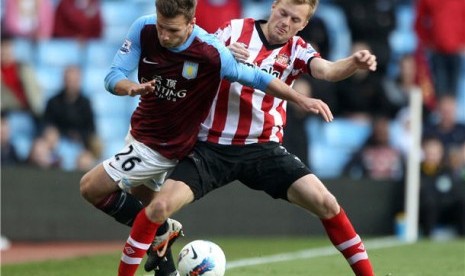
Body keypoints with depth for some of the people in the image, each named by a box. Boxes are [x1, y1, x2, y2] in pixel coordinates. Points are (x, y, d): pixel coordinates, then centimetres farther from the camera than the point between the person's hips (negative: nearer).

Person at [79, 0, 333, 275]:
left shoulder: (212, 53, -28)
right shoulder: (143, 29, -17)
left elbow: (256, 78, -15)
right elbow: (113, 77, -16)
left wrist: (302, 99, -17)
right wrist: (133, 88, -38)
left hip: (165, 147, -6)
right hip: (141, 129, 6)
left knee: (91, 188, -10)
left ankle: (161, 230, 7)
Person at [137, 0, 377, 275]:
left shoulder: (296, 50, 1)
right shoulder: (234, 29, 0)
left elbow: (327, 70, -19)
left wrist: (355, 63, -41)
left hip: (262, 149, 1)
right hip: (211, 147, -1)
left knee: (325, 202, -13)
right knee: (160, 207, -18)